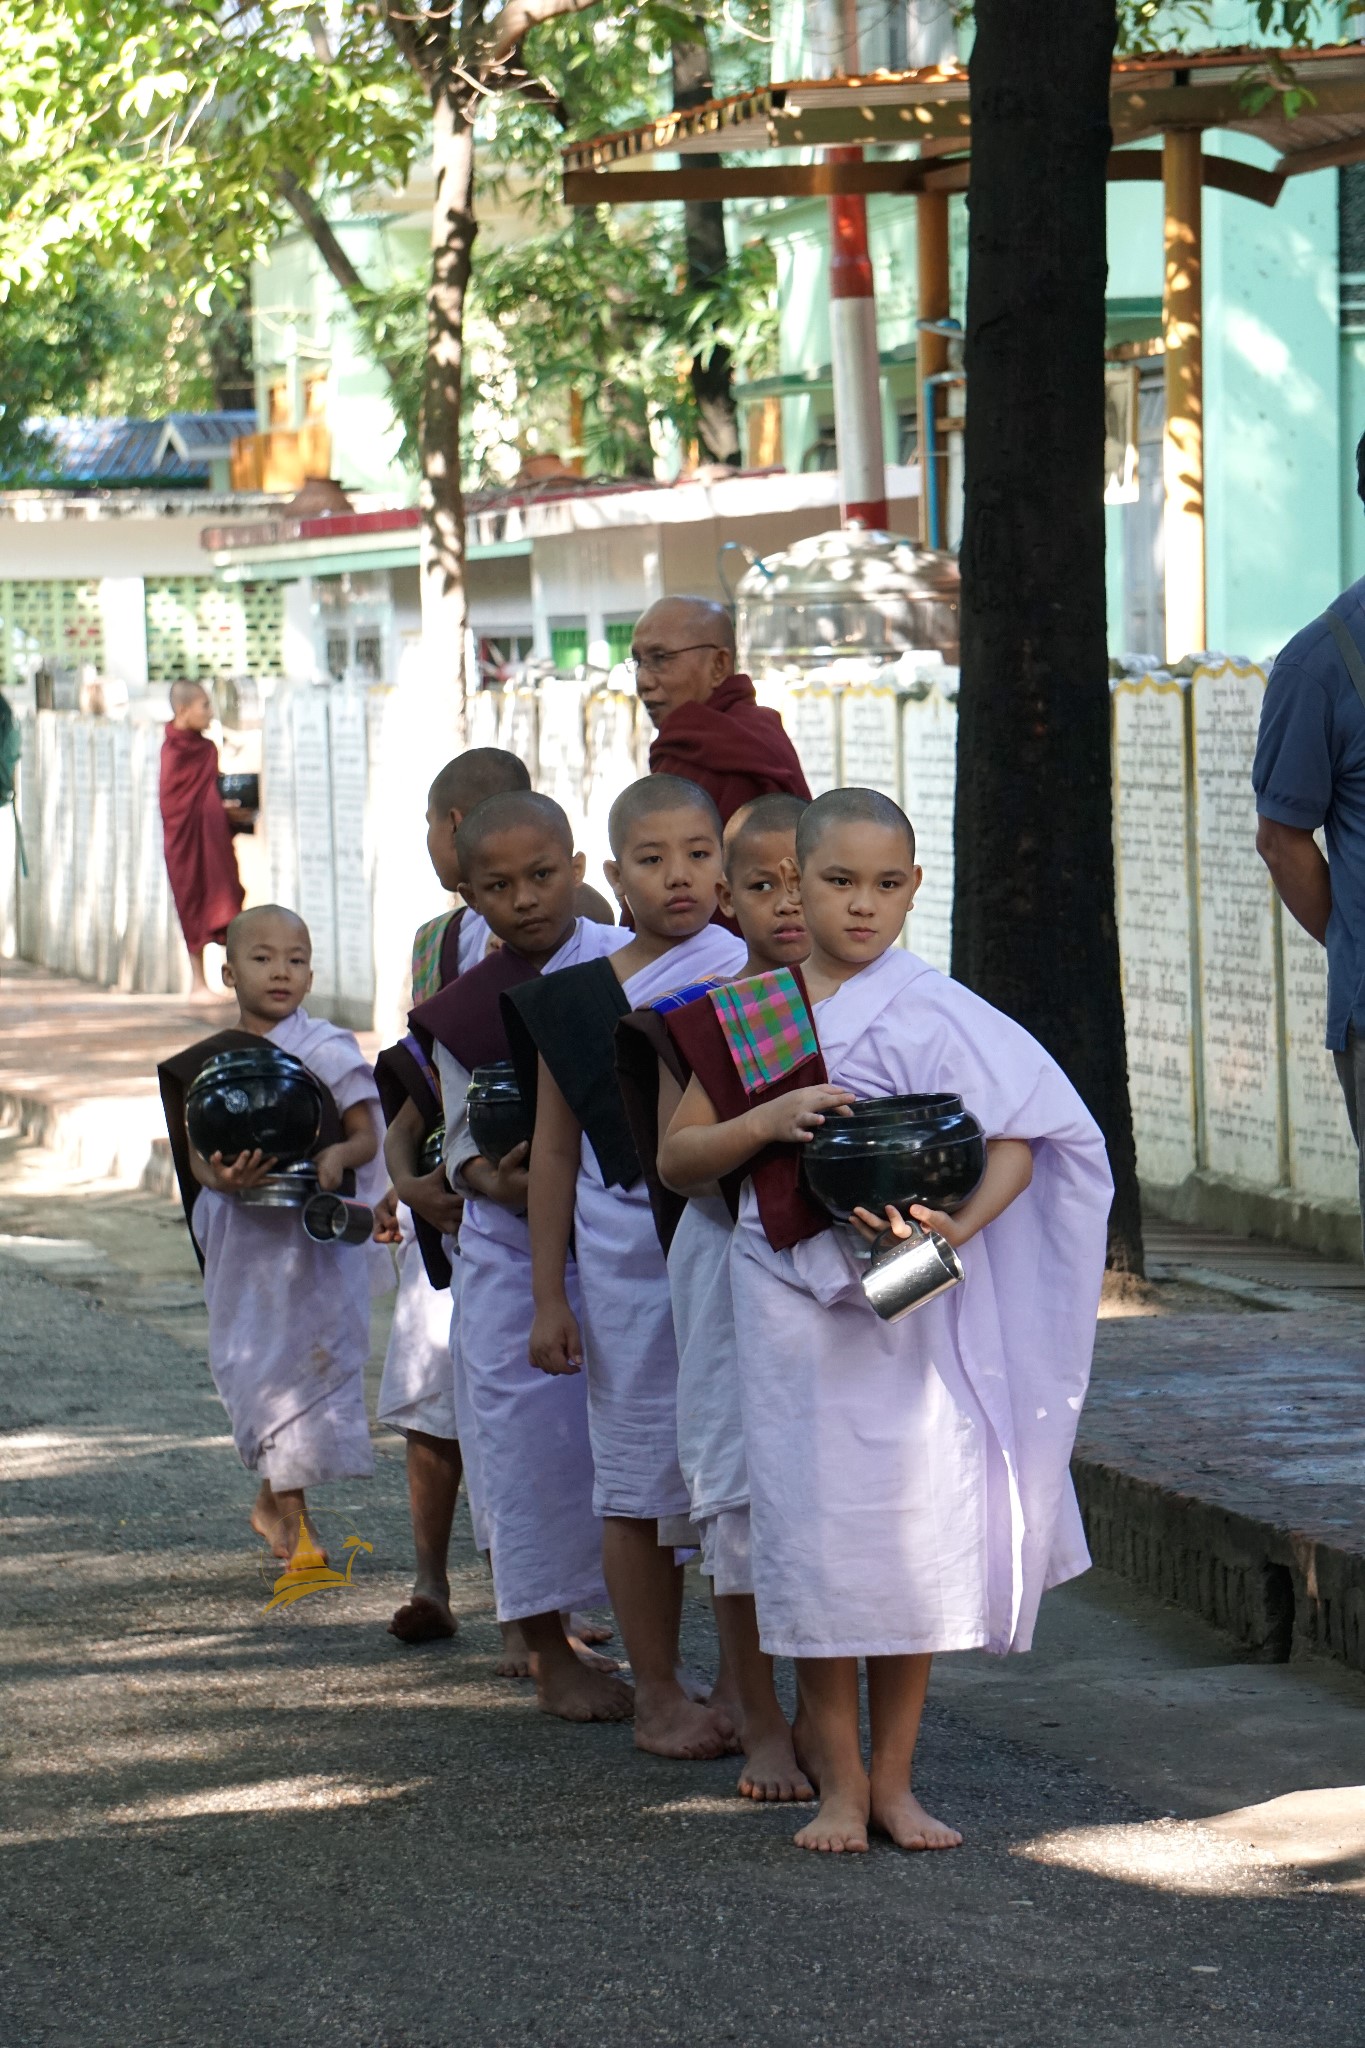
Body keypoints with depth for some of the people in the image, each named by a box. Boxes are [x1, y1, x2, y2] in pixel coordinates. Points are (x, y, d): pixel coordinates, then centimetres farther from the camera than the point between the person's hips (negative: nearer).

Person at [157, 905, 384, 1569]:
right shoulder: (206, 1064, 5)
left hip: (319, 1232, -1)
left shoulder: (328, 1049, 0)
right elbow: (196, 1155, 3)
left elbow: (366, 1136, 0)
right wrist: (223, 1177, -20)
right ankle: (289, 1512, 12)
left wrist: (336, 1158, -22)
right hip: (244, 1234, 1)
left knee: (316, 1351, -3)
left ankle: (275, 1500, 13)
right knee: (259, 1357, 1)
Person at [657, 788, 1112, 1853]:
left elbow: (1018, 1139, -5)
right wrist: (770, 1119, -11)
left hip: (917, 1298, -1)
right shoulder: (744, 1017, 5)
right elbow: (677, 1157, 7)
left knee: (917, 1523, 1)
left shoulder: (940, 1015, 0)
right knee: (815, 1525, 0)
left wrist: (959, 1223, -24)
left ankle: (894, 1778, 13)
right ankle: (838, 1778, 10)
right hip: (795, 1297, 1)